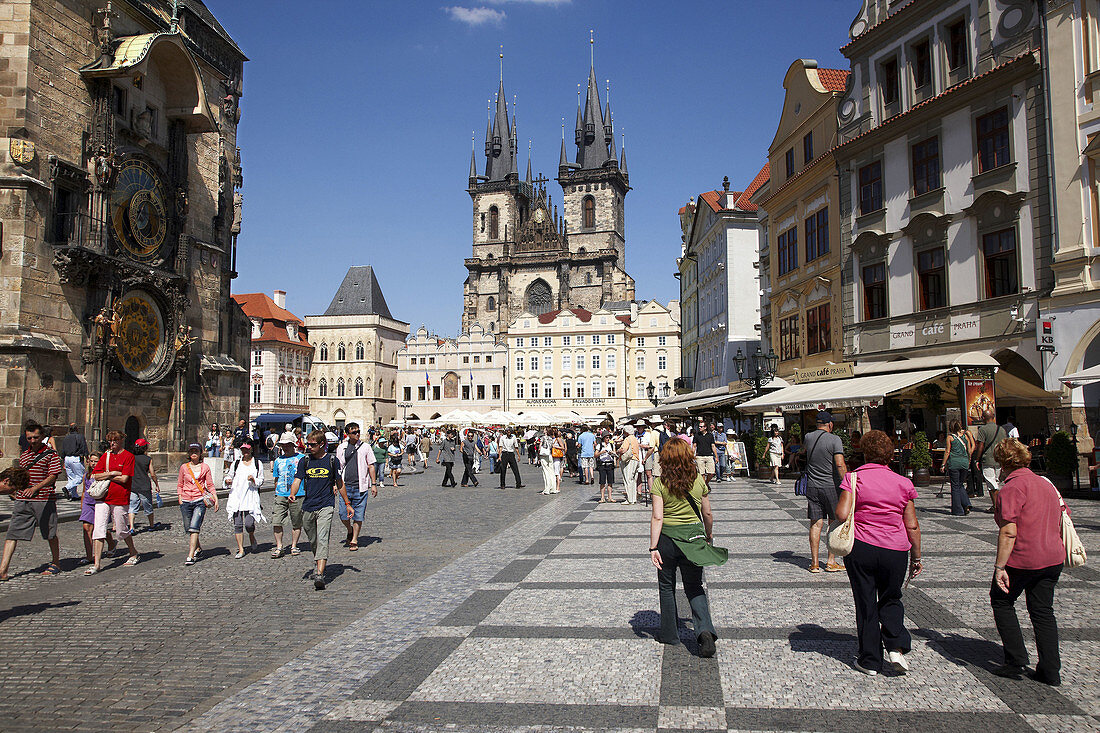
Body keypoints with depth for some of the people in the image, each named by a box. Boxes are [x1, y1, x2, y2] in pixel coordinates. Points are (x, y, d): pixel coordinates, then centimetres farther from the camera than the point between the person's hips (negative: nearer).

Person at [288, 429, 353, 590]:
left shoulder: (331, 460, 2)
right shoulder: (304, 461, 7)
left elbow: (339, 483, 11)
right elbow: (297, 481, -1)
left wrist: (347, 504, 15)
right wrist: (292, 494, -23)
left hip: (326, 506, -3)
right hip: (308, 507, 3)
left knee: (322, 539, -16)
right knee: (313, 542, 14)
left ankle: (320, 575, -25)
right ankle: (317, 567, 36)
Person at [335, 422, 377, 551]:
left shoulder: (365, 447, 3)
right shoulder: (341, 448, 7)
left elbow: (371, 466, 6)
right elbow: (337, 467, 14)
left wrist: (373, 484, 2)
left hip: (360, 486, -1)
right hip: (345, 486, 1)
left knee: (358, 515, 1)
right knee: (343, 514, 0)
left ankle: (354, 541, 13)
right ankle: (350, 531, 29)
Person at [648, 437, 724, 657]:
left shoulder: (660, 483, -10)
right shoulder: (699, 481, -2)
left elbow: (657, 517, -15)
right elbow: (707, 514, 6)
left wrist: (653, 548, -12)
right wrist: (709, 536, 22)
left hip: (667, 538, -2)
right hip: (694, 536, 2)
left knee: (667, 587, 16)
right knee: (694, 587, 12)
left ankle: (670, 633, 25)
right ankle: (704, 629, -8)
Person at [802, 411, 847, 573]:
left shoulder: (808, 438, 4)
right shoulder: (835, 440, -10)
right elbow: (840, 465, -17)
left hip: (812, 486, 4)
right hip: (831, 487, -4)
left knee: (815, 524, 5)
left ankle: (814, 563, 6)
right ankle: (831, 562, 11)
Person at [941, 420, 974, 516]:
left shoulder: (950, 437, -5)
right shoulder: (966, 436, 5)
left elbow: (947, 452, -6)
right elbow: (970, 450, 8)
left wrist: (943, 464, -1)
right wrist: (968, 461, 22)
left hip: (954, 462, -4)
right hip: (964, 462, 4)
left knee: (955, 486, 4)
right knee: (961, 485, 19)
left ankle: (957, 510, 6)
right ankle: (966, 505, 2)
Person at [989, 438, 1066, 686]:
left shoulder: (1011, 489, -16)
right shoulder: (1047, 484, 10)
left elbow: (1009, 532, -22)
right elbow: (1060, 524, 18)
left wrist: (999, 566, -20)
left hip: (1022, 560, -7)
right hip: (1053, 558, 7)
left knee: (1001, 602, 12)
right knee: (1043, 611, 14)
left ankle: (1016, 662, 10)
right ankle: (1051, 671, 15)